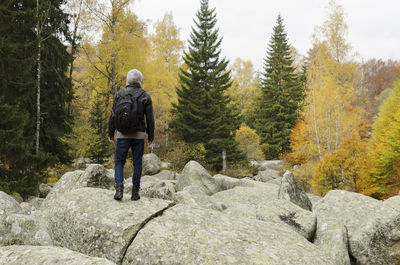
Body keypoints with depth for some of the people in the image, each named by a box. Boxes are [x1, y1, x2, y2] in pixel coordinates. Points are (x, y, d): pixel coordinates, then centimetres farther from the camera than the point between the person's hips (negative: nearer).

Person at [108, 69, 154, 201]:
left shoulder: (119, 94, 1)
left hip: (122, 135, 0)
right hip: (138, 135, 0)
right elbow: (150, 118, -1)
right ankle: (135, 192, 10)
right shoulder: (145, 96, 0)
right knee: (137, 163, 9)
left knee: (119, 162, 9)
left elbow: (113, 116, -1)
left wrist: (111, 134, 6)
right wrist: (151, 136, 7)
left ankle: (119, 189, -6)